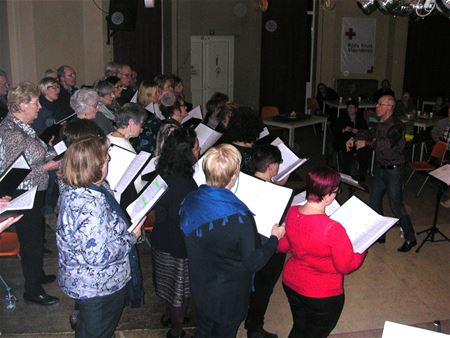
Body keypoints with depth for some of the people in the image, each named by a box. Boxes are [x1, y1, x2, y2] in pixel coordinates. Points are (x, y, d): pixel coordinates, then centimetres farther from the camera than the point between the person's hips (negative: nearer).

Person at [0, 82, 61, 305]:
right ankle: (32, 290, 20)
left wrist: (51, 155, 5)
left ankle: (37, 275, 42)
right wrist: (45, 168, -21)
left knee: (36, 238, 23)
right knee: (31, 242, 4)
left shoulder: (21, 126, 6)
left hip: (33, 194, 9)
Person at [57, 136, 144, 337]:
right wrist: (132, 237, -20)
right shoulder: (92, 204, -34)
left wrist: (125, 223, 6)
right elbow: (99, 254, -33)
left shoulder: (72, 190, -2)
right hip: (98, 288, -9)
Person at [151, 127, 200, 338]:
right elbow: (185, 221, -27)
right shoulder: (183, 184, -32)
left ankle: (169, 315, 51)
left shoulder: (164, 174, -5)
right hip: (178, 247, -8)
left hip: (162, 240, 8)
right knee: (181, 289, 13)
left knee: (171, 284, 29)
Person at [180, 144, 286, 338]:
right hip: (229, 298, -4)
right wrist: (275, 238, -8)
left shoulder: (189, 202, -16)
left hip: (199, 291, 5)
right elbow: (253, 263, -22)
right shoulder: (240, 218, -33)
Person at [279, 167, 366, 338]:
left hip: (290, 284, 5)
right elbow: (346, 267, -19)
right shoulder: (332, 229, -34)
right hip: (322, 295, -5)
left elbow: (282, 246, 1)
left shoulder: (291, 213, -16)